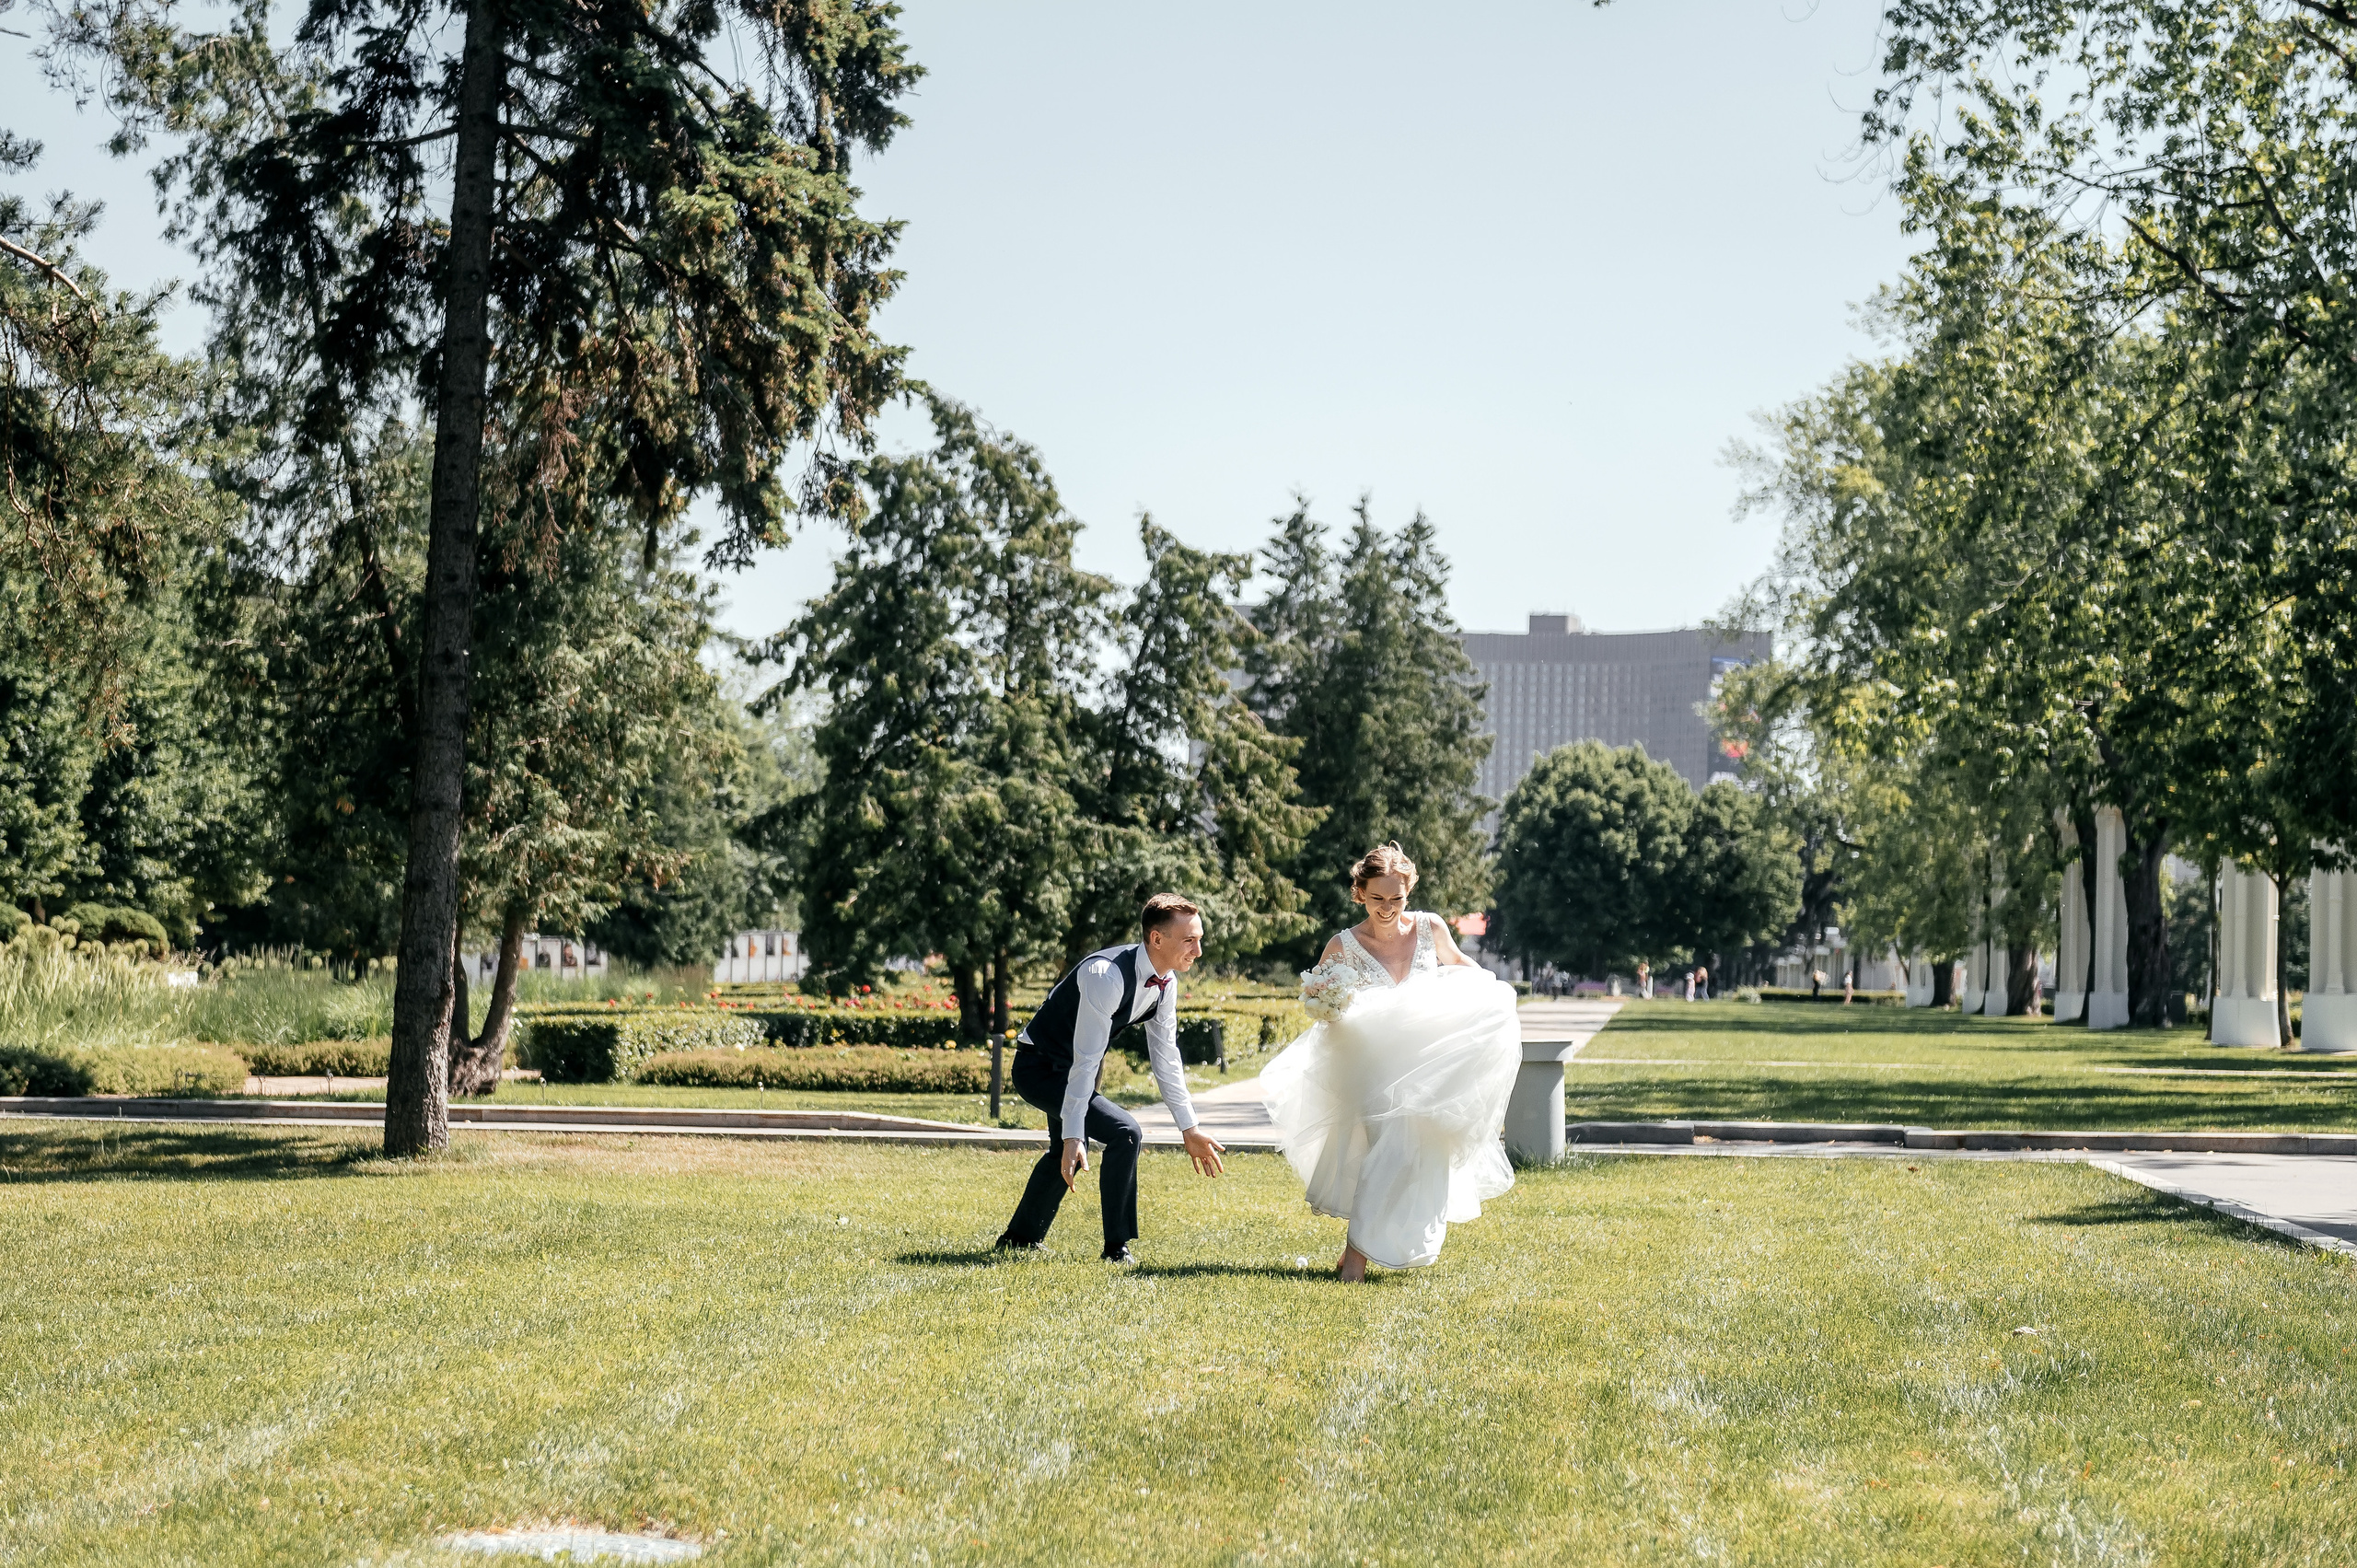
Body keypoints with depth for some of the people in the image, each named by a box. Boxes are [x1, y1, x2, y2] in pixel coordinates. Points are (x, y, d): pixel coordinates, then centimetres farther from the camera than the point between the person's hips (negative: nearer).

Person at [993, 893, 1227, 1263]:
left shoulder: (1166, 983, -8)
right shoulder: (1107, 976, -34)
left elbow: (1165, 1056, 1)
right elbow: (1086, 1060, -35)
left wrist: (1189, 1129, 2)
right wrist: (1073, 1136, -37)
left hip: (1070, 1072, 10)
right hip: (1038, 1068, -10)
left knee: (1065, 1152, 27)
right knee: (1124, 1132, -23)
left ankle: (1020, 1237, 49)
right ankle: (1118, 1247, -12)